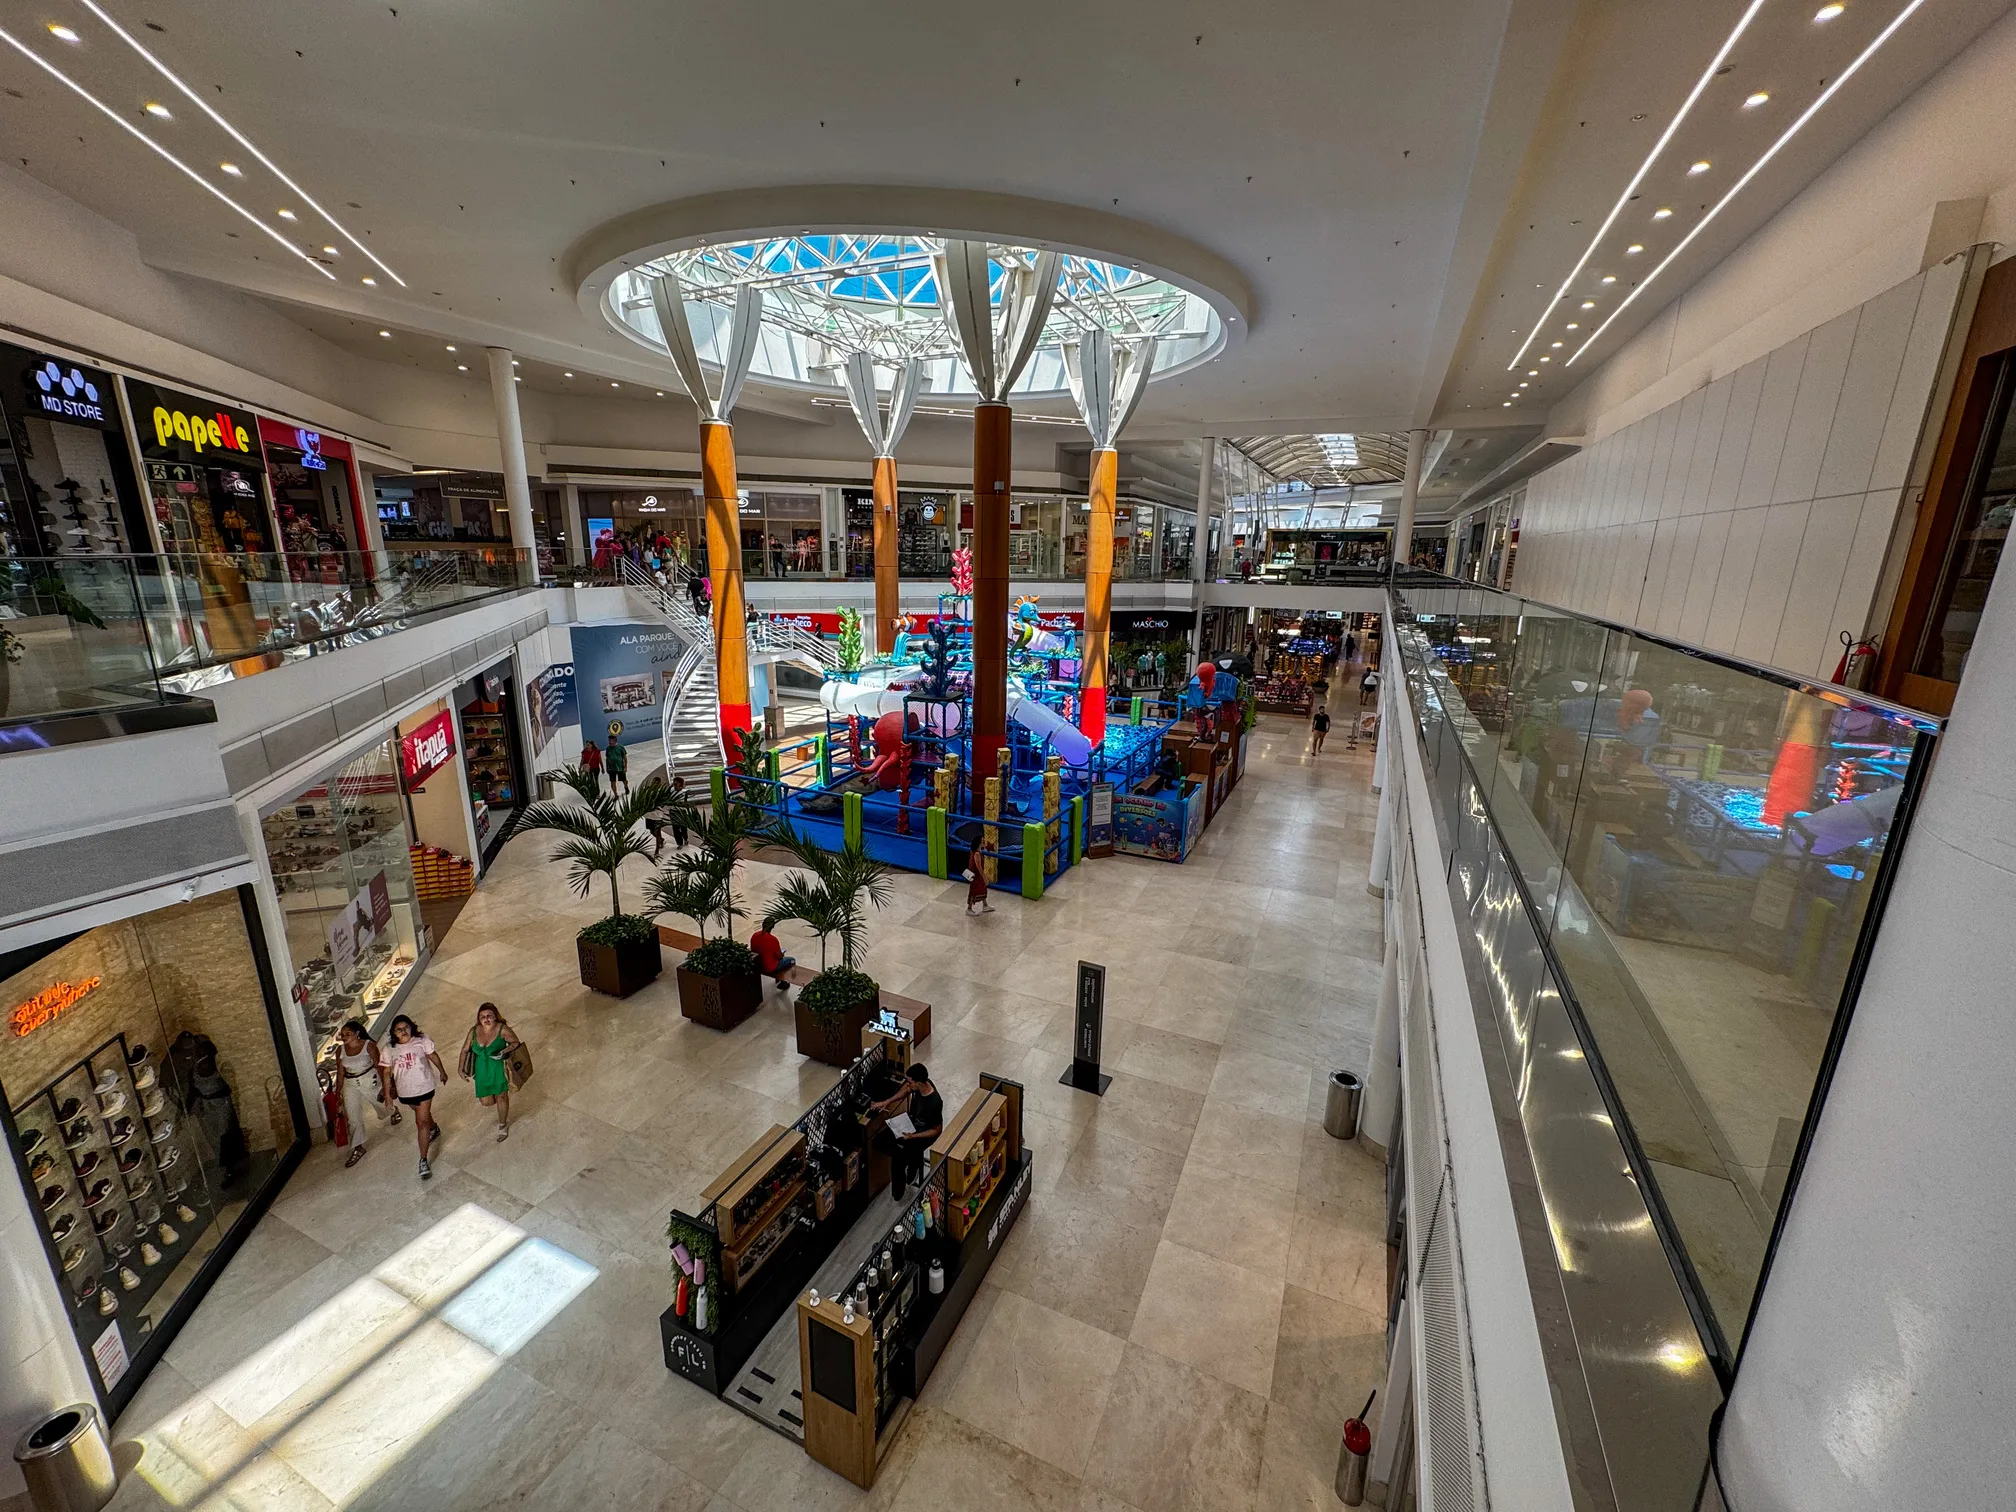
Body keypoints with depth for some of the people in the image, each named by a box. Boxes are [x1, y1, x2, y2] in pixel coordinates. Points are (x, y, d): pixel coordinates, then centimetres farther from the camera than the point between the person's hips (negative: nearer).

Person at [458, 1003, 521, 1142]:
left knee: (501, 1096, 4)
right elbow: (465, 1050, 5)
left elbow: (516, 1042, -10)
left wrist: (504, 1052, -27)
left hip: (499, 1068, -3)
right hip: (482, 1070, 4)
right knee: (486, 1101, 6)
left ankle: (503, 1125, 29)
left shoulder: (502, 1029, -18)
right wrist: (461, 1069, 6)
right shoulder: (474, 1031, -8)